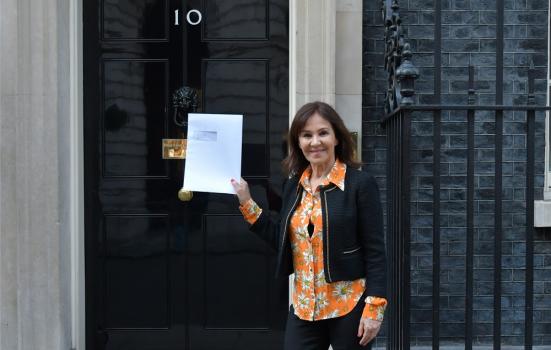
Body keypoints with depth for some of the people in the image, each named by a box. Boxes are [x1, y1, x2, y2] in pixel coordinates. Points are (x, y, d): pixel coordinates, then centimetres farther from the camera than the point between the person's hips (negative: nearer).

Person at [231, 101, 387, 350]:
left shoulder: (360, 184, -8)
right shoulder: (294, 186, 8)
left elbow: (375, 252, -9)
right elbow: (283, 242, 13)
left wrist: (374, 307, -14)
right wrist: (246, 203, 11)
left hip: (350, 308, -5)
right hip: (303, 309, 5)